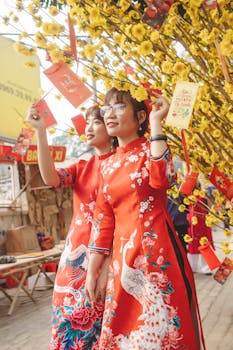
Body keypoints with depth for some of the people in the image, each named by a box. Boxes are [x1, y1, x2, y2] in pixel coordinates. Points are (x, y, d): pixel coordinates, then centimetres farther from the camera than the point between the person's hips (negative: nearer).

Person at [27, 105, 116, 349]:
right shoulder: (81, 167, 13)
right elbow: (51, 179, -8)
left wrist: (108, 264, -18)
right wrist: (41, 132, -13)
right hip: (75, 253, 5)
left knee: (96, 321, 1)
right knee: (69, 320, 9)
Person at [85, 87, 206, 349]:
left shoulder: (151, 148, -1)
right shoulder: (108, 165, 12)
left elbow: (162, 178, -26)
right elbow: (103, 221, 12)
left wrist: (156, 123, -17)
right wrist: (92, 272, 9)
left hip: (158, 252, -5)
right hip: (124, 257, 5)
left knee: (161, 327, 2)